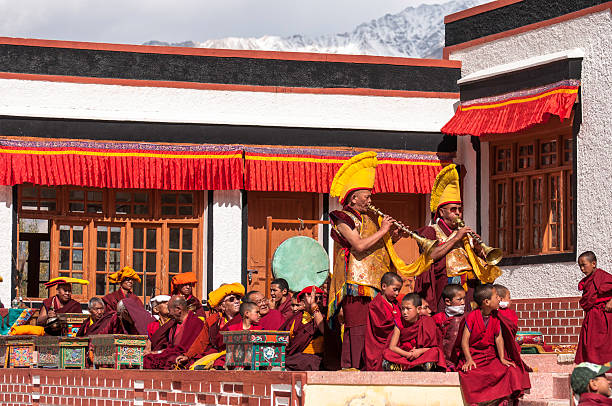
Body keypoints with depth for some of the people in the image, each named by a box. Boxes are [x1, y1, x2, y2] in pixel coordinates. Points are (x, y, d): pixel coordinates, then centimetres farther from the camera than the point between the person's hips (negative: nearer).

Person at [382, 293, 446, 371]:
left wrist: (420, 351, -23)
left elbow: (434, 346, -5)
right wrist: (407, 354, -21)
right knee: (386, 353, -26)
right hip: (403, 355, 1)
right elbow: (392, 346, -7)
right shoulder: (400, 324, -1)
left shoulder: (427, 322, -5)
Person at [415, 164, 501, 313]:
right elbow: (431, 255, -10)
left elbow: (485, 260, 18)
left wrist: (478, 249, -4)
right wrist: (455, 238, -8)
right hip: (446, 283, -4)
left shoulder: (464, 232, 25)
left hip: (470, 283, 4)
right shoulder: (431, 231, 11)